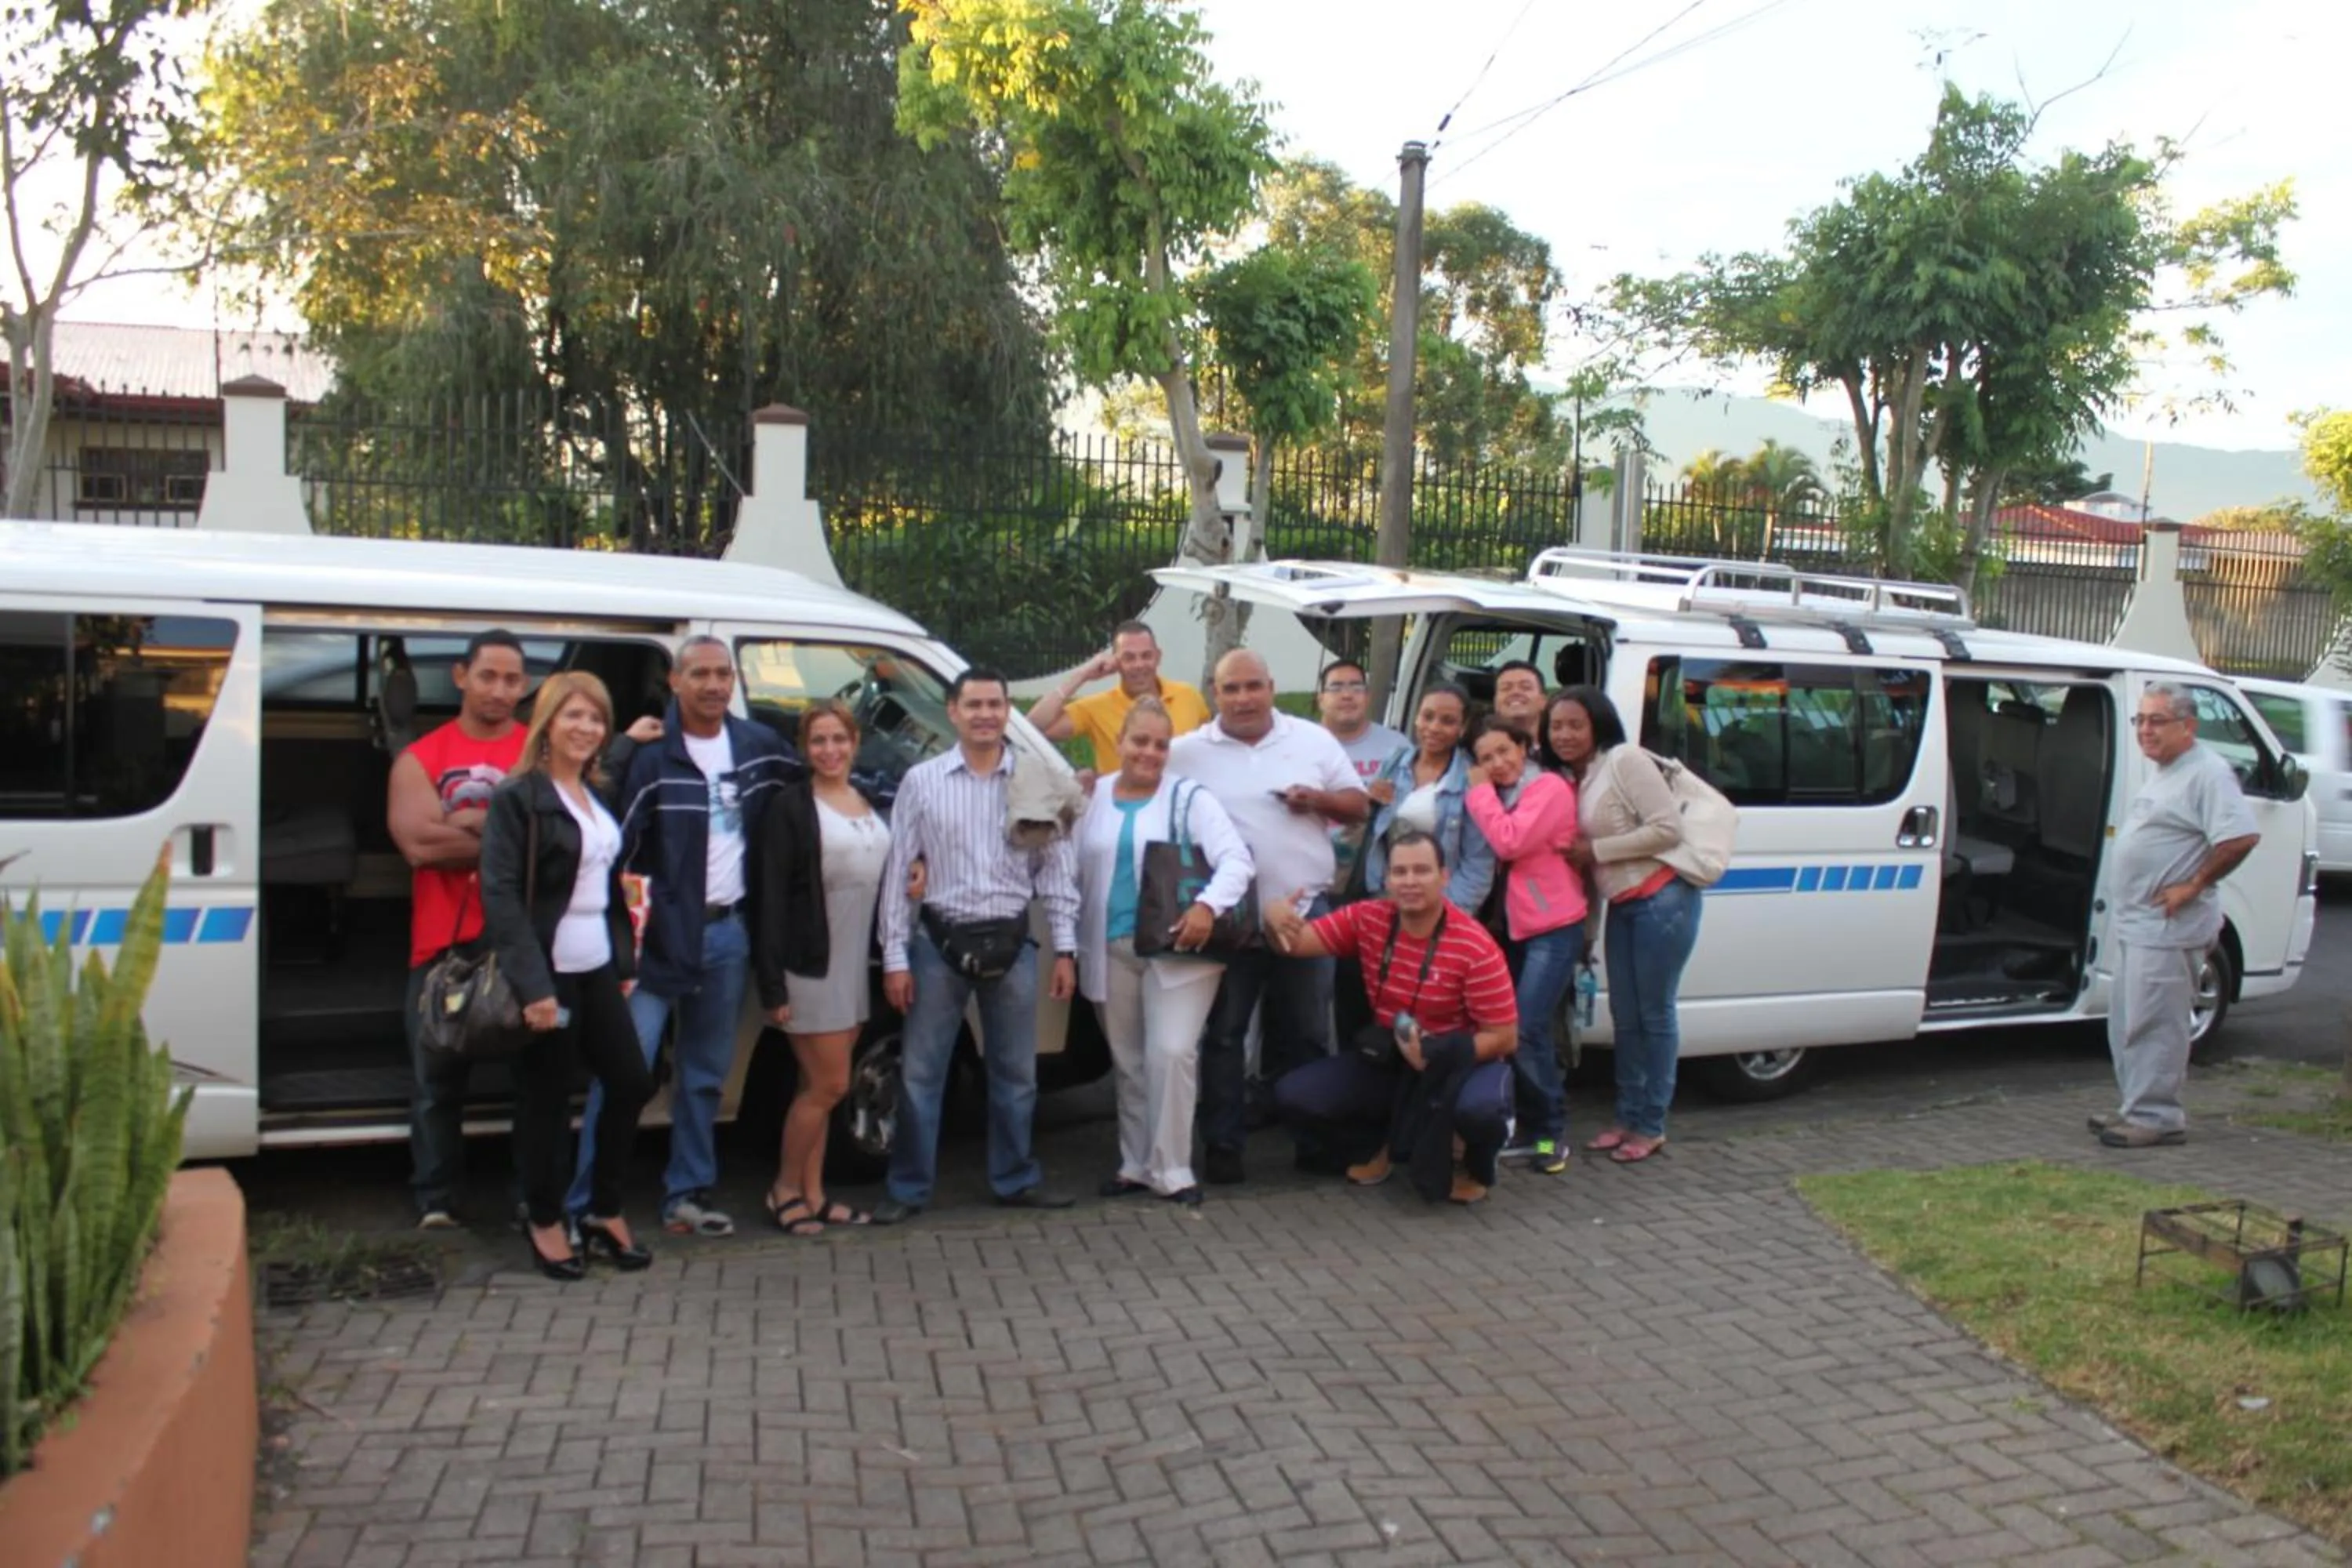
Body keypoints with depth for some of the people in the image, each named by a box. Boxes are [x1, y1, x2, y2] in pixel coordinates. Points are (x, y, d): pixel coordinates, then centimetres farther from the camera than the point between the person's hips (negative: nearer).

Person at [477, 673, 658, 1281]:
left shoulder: (599, 796, 14)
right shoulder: (518, 798, -10)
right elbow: (500, 895, -16)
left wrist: (624, 958, 10)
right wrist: (531, 984, -22)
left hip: (597, 968, 8)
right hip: (548, 972, -7)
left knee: (631, 1081, 9)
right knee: (546, 1099, 3)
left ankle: (605, 1214, 24)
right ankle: (545, 1223, 20)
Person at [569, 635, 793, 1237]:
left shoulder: (762, 747, 7)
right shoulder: (649, 754, -9)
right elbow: (617, 842, -14)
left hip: (729, 934, 5)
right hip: (660, 933, -5)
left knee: (706, 1074, 13)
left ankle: (688, 1195, 24)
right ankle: (582, 1204, 0)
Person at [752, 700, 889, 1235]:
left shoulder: (873, 804, 12)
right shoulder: (790, 806, -8)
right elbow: (772, 897, -12)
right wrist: (772, 984, -16)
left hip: (858, 965, 6)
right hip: (810, 965, -6)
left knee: (818, 1085, 13)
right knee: (829, 1084, -3)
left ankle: (813, 1195, 20)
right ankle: (785, 1189, 13)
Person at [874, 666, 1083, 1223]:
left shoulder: (1036, 779, 2)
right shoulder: (922, 781, -1)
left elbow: (1057, 867, 3)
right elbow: (898, 872, 0)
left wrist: (1065, 948, -1)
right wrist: (895, 957, -3)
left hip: (1012, 942, 1)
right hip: (940, 942, -1)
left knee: (1015, 1071, 12)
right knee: (920, 1072, 4)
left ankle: (1016, 1180, 27)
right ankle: (908, 1190, 16)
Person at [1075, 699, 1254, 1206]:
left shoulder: (1189, 798, -2)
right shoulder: (1092, 798, 9)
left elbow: (1237, 859, -11)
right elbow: (1073, 870, 10)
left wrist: (1207, 906, -27)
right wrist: (1075, 944, 3)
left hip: (1176, 948, -4)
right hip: (1112, 950, 4)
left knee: (1171, 1054, -11)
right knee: (1128, 1061, 12)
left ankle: (1171, 1169, 1)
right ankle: (1135, 1164, 24)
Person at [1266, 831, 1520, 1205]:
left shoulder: (1475, 947, -19)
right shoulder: (1367, 918, -7)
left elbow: (1505, 1037, -15)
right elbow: (1296, 942, -8)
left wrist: (1440, 1055, -28)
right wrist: (1275, 918, -32)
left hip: (1462, 1062, -4)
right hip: (1386, 1063, 4)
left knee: (1479, 1108, -39)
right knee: (1293, 1095, -14)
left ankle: (1472, 1164, 1)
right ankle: (1381, 1143, 16)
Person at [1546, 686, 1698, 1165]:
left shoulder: (1625, 761, -13)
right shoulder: (1569, 782, 9)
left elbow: (1669, 828, -19)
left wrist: (1595, 850, -17)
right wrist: (1579, 858, -3)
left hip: (1662, 901, -8)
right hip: (1621, 907, 8)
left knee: (1655, 1014, 1)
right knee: (1624, 1016, 12)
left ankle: (1651, 1126, 11)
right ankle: (1628, 1117, 23)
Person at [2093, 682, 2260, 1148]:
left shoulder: (2206, 773, -15)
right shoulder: (2164, 771, 16)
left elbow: (2242, 836, -27)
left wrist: (2193, 886, -21)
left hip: (2169, 926, -10)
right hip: (2135, 920, 10)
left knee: (2154, 1024, -6)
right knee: (2127, 1023, 15)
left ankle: (2157, 1117, 1)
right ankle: (2134, 1108, 25)